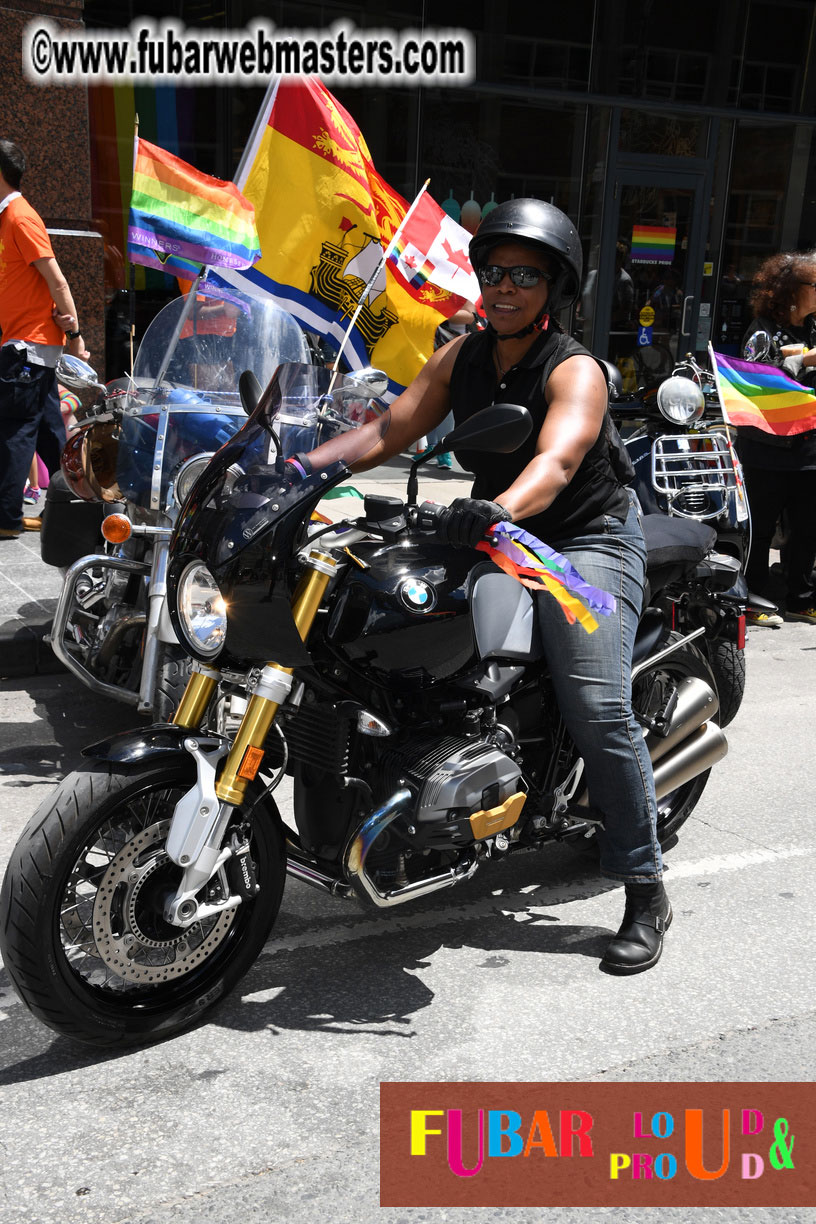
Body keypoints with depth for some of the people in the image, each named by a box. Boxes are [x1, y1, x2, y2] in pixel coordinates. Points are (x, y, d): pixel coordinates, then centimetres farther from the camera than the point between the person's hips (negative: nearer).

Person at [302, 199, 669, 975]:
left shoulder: (575, 372, -14)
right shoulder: (460, 358, 6)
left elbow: (555, 461, -34)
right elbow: (389, 431, -1)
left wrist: (501, 508, -55)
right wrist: (301, 465, -17)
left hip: (586, 540, -6)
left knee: (596, 709, -21)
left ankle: (646, 893, -6)